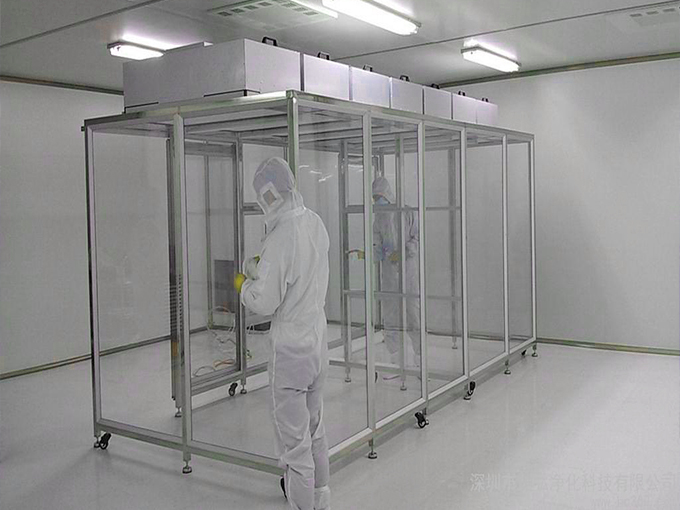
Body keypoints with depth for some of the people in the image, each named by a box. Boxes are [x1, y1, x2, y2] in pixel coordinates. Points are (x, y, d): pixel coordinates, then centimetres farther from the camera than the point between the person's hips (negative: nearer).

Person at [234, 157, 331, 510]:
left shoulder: (281, 237, -23)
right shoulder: (316, 223, 1)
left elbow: (264, 303, -19)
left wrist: (244, 284, 0)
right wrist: (262, 269, 12)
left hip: (291, 347, -9)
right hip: (319, 338, 9)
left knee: (294, 438, 5)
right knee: (314, 426, 24)